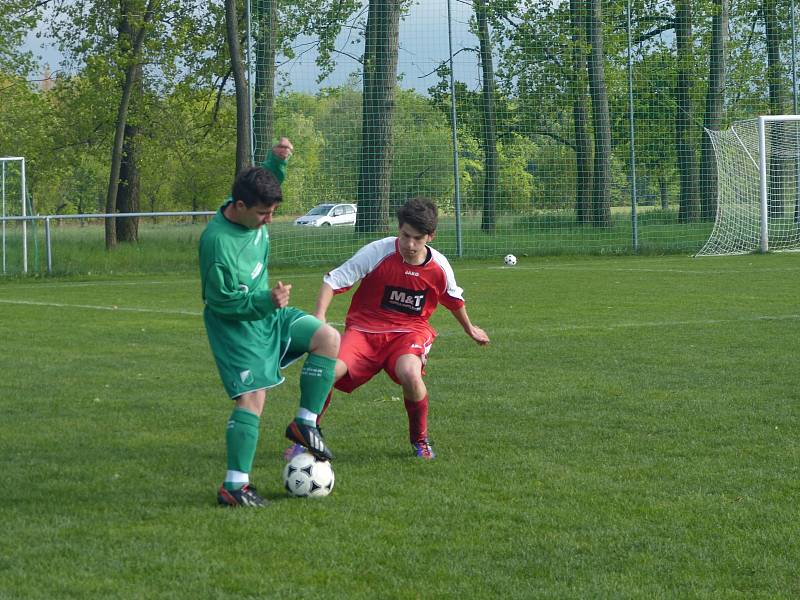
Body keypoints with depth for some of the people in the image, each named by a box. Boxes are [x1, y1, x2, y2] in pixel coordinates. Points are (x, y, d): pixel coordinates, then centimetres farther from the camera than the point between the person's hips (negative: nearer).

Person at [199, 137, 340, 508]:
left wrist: (277, 160, 0)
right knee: (252, 398, -15)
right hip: (236, 325, -8)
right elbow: (222, 300, -24)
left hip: (267, 311, 9)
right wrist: (267, 301, -32)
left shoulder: (254, 211, -5)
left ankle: (305, 423, 3)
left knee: (329, 339, -4)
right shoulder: (218, 242, -29)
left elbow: (267, 182, 20)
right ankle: (233, 487, -13)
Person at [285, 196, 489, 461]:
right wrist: (319, 317, -26)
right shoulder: (377, 252, -15)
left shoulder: (439, 267, -4)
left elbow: (454, 299, 18)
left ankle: (419, 439, -5)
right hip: (365, 328, -1)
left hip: (409, 330, 1)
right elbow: (333, 280, -11)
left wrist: (469, 328, 35)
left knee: (409, 373, -35)